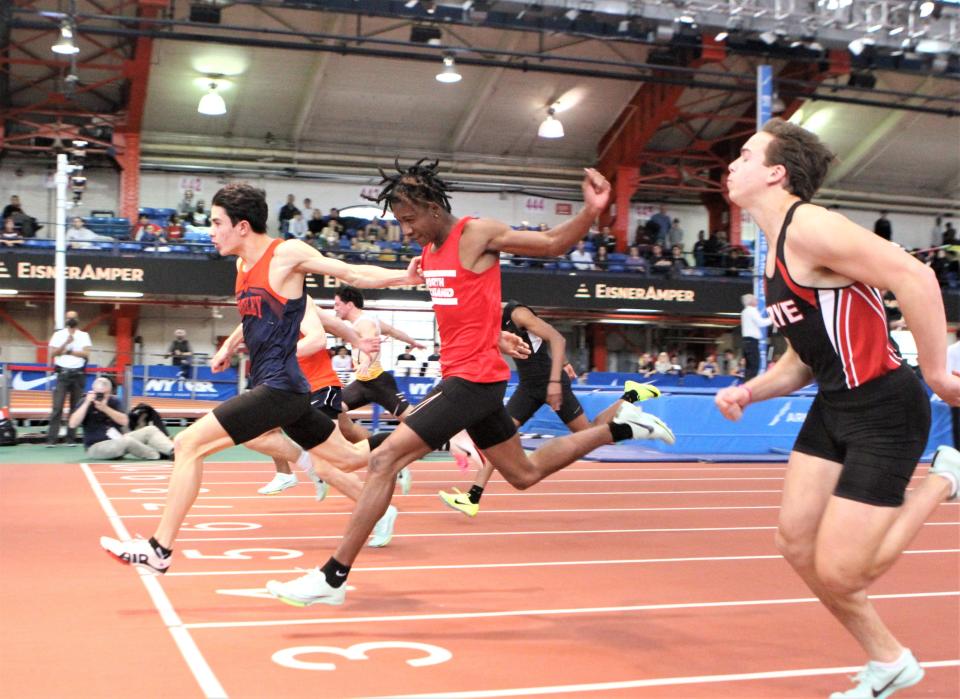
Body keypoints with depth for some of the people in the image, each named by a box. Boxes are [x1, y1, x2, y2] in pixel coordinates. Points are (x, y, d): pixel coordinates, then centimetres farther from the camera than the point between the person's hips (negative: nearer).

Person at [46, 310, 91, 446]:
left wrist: (68, 351, -9)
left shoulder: (84, 336, 9)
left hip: (78, 374, 2)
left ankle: (71, 438, 8)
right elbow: (52, 353, -2)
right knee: (57, 406, -9)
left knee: (76, 407, 3)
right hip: (63, 373, -1)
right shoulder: (58, 335, 7)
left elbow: (86, 354, -3)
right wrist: (66, 343, -12)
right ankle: (52, 438, -10)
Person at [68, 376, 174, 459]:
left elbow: (124, 421, -9)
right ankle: (160, 456, -18)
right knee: (127, 441, -35)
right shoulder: (86, 403, -5)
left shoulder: (114, 401, 5)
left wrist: (105, 408, -21)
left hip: (118, 441, 6)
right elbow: (73, 424, -19)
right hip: (96, 447, -6)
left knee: (150, 430, -9)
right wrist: (87, 403, -23)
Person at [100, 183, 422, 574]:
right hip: (273, 386, 9)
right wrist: (230, 347, 24)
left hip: (279, 387, -9)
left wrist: (404, 277, -18)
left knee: (189, 443, -12)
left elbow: (353, 273, -8)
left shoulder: (287, 254, -11)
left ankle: (159, 550, -7)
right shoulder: (243, 265, 13)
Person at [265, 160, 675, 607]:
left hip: (475, 378, -10)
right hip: (458, 375, 10)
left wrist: (592, 211, -26)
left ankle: (333, 578, -9)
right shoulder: (429, 255, 11)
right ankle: (620, 426, 32)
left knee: (385, 459, -14)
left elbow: (553, 244, -10)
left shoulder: (477, 234, -11)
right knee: (524, 474, 21)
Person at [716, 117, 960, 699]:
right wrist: (748, 392, 5)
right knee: (797, 544, 7)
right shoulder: (777, 251, 13)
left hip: (884, 411, -9)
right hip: (834, 409, 9)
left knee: (839, 573, -8)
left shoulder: (808, 226, -17)